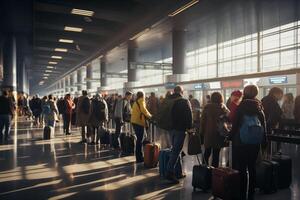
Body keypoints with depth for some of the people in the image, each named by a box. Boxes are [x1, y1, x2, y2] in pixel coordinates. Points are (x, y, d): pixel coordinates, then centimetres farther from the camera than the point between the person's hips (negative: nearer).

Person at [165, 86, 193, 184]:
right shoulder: (185, 101, -6)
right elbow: (189, 115, -11)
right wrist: (189, 127, -4)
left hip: (171, 128, 6)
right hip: (180, 129, -6)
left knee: (176, 149, 17)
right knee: (176, 150, -6)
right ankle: (169, 173, -12)